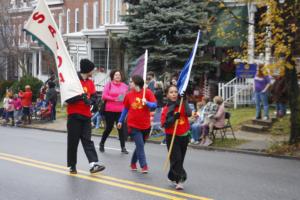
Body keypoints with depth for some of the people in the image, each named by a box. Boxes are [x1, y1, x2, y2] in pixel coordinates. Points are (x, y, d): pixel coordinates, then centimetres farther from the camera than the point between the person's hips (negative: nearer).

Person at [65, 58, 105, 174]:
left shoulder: (90, 83, 11)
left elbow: (94, 97, 12)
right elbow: (67, 98, -12)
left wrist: (90, 101, -10)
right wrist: (79, 97, -24)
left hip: (86, 116, 5)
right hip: (74, 116, -5)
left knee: (87, 140, -1)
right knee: (73, 141, 1)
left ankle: (93, 164, -10)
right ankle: (72, 166, 11)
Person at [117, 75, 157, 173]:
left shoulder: (147, 92, -7)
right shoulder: (129, 95, 0)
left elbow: (154, 105, -10)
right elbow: (125, 108, 11)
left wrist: (147, 103, -28)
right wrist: (120, 121, 14)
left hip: (145, 125, 1)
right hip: (133, 125, -1)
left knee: (140, 145, 13)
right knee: (140, 144, -11)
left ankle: (133, 163, 32)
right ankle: (144, 166, -8)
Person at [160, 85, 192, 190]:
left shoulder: (182, 104, 1)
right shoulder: (166, 109, -6)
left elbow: (189, 114, -17)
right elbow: (164, 124, -12)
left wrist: (184, 101, -21)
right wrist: (174, 118, -25)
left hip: (184, 136, 4)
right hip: (172, 137, -3)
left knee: (180, 159, 14)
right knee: (176, 158, -13)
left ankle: (173, 177, 32)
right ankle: (180, 179, -9)